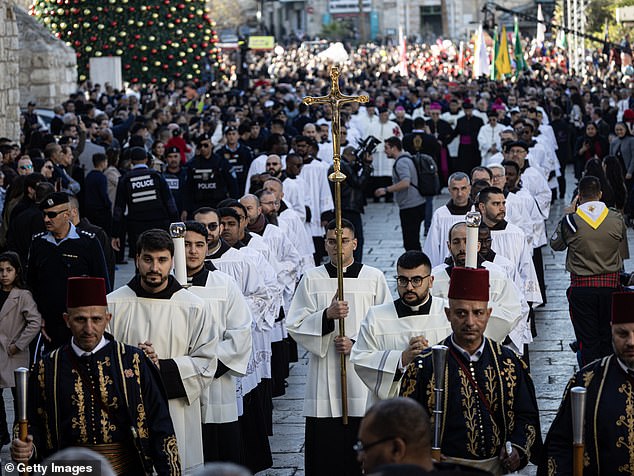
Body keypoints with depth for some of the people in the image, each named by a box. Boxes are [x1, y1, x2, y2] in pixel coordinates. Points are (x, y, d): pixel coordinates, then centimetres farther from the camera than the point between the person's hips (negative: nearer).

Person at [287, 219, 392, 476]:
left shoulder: (374, 278, 6)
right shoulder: (312, 279, 8)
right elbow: (295, 325, 2)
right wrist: (326, 316, -14)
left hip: (363, 374, -1)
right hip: (323, 375, 1)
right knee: (324, 445, -2)